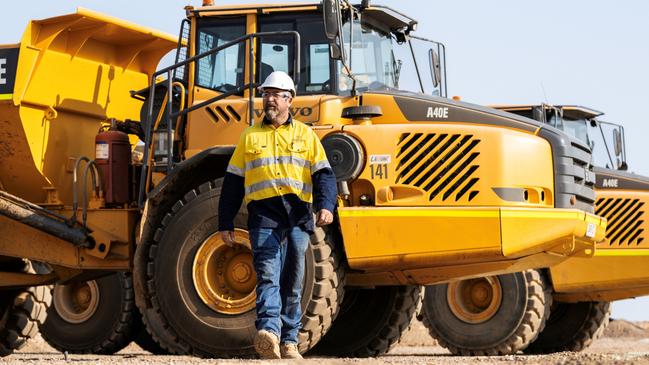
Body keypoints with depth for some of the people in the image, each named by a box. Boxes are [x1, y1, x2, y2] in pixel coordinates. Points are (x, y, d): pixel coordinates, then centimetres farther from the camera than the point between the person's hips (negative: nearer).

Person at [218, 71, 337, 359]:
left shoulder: (305, 135, 15)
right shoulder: (250, 136, 16)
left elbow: (323, 174, 7)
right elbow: (233, 181, 16)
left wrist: (325, 205, -11)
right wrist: (225, 223, 10)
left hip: (298, 216, 1)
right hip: (263, 215, -1)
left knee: (293, 282, 4)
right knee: (268, 274, -17)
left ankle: (289, 342, 10)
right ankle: (268, 331, -32)